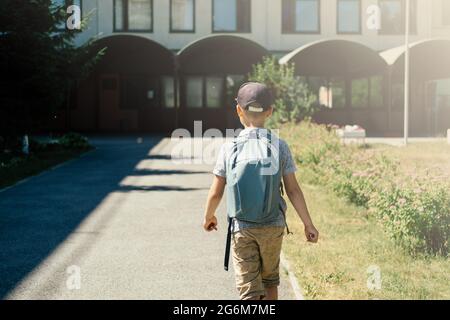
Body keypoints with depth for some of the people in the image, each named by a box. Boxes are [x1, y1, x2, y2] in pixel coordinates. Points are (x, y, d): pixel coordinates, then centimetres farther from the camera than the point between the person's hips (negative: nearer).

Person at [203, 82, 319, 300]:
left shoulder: (229, 148, -8)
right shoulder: (279, 146, -8)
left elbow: (216, 193, -3)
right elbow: (293, 190, -7)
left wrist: (208, 217, 17)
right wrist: (308, 224, 3)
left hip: (241, 229, -1)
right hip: (273, 227, 1)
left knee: (249, 289, 3)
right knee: (270, 280, 23)